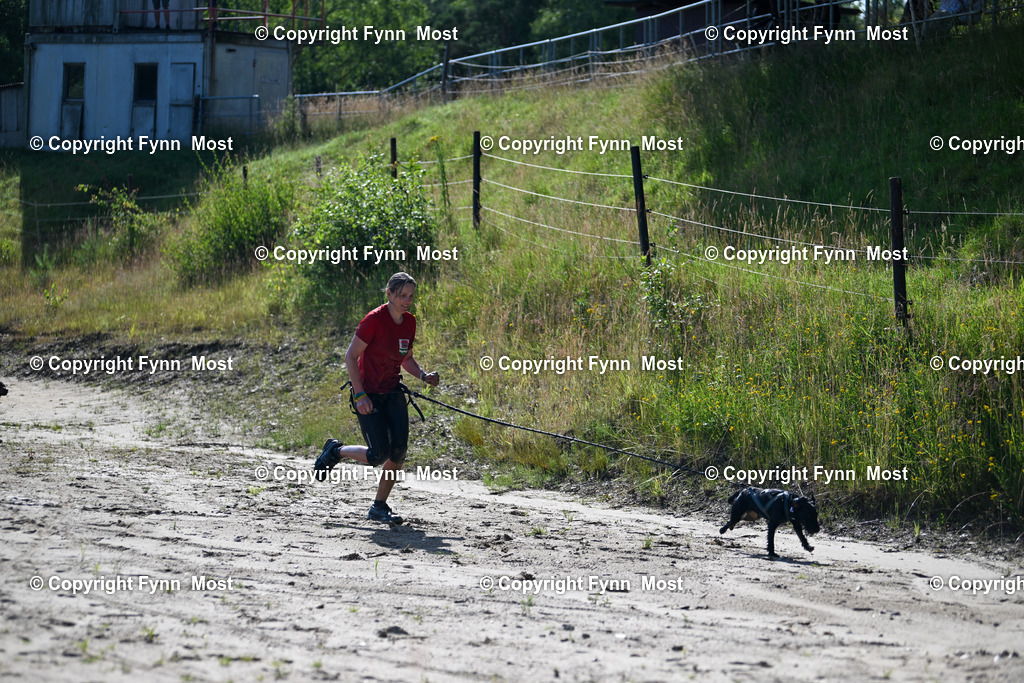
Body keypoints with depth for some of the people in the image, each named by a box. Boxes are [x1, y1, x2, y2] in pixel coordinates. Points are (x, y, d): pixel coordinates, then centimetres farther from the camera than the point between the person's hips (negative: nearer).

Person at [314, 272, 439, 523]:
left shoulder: (409, 322, 3)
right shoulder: (375, 320, -18)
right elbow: (351, 356, -16)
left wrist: (423, 375, -4)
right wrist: (360, 395, -21)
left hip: (393, 392, 6)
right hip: (368, 394, -6)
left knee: (399, 448, -10)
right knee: (379, 455, -12)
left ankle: (379, 506, 5)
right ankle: (335, 451, 18)